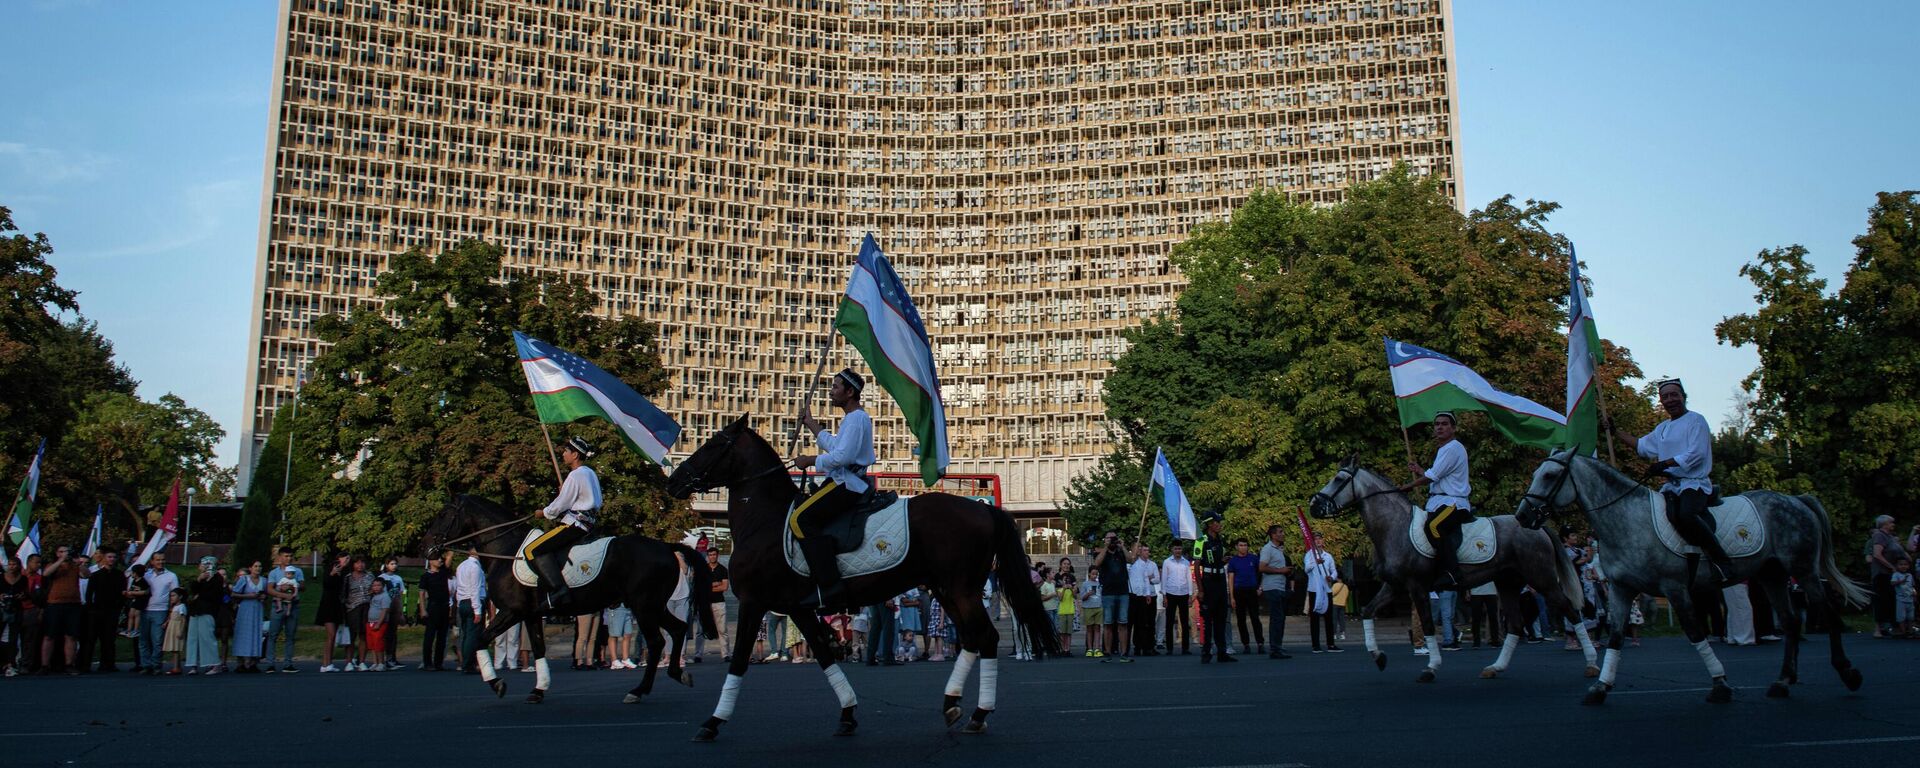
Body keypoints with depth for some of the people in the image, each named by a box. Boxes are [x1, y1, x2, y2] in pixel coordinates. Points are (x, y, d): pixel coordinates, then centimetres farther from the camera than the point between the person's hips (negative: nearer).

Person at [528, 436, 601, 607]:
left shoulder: (575, 475, -14)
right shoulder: (591, 473, 16)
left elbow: (559, 505, -13)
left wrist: (544, 512, 7)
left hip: (574, 523, -10)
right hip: (588, 521, 10)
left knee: (533, 550, -14)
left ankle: (557, 590, -24)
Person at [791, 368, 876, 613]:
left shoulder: (856, 418, -12)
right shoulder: (853, 418, 22)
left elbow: (843, 455, -23)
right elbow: (834, 445, 34)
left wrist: (810, 460, -13)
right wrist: (810, 423, 37)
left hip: (847, 484, -11)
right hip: (847, 483, 11)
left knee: (801, 519, -21)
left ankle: (832, 590, -30)